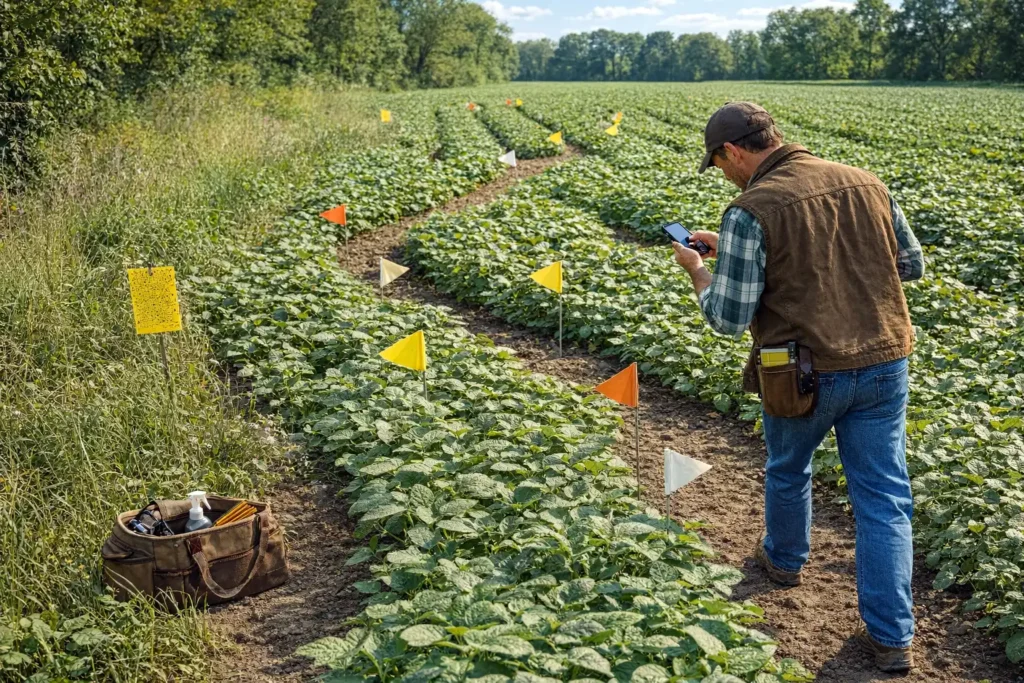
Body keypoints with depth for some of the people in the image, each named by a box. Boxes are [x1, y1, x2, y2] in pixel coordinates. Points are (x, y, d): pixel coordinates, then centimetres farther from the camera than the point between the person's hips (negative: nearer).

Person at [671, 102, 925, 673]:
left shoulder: (752, 211, -15)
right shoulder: (866, 183, 2)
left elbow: (729, 318, -13)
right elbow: (912, 266, 12)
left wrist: (697, 269, 4)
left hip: (806, 374, -4)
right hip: (885, 364, 4)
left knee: (788, 472, 25)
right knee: (884, 497, 11)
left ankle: (785, 558, 50)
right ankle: (892, 636, 14)